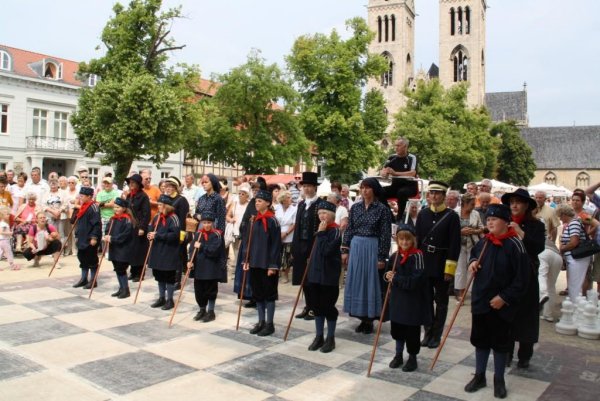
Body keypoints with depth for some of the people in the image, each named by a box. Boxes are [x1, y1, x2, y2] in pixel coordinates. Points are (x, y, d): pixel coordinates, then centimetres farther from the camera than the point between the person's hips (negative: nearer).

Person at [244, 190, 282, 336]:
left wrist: (273, 265, -16)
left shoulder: (272, 221, -11)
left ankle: (269, 324, 12)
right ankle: (261, 322, 23)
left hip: (267, 263, -7)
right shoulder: (255, 220, 10)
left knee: (269, 293, 2)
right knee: (257, 293, 12)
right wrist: (248, 260, 10)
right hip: (255, 263, 7)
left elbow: (276, 245, -13)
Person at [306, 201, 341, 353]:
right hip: (315, 273, 7)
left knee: (328, 306, 2)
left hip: (329, 275, -7)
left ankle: (330, 338, 15)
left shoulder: (335, 231, -13)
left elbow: (327, 250, -26)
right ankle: (319, 336, 23)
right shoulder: (322, 229, 10)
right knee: (317, 305, 11)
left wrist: (321, 233, -19)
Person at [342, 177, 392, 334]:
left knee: (371, 281, 3)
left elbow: (385, 235, -7)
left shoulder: (383, 209, -6)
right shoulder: (355, 207, 6)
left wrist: (382, 257, -10)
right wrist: (345, 250, 5)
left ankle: (370, 319, 16)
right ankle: (362, 318, 21)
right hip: (356, 247, 4)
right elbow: (349, 230, 9)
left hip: (372, 248, -4)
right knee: (356, 281, 8)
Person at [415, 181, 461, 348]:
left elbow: (455, 244, -11)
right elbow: (417, 238, 6)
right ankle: (428, 333, 23)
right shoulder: (423, 213, 3)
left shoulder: (452, 216, -8)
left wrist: (450, 269, -14)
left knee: (441, 302, 8)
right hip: (424, 263, 4)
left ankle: (436, 336, 18)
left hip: (442, 264, -3)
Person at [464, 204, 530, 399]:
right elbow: (474, 255, 24)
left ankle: (499, 380, 25)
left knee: (500, 341, 9)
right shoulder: (483, 242, 3)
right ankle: (479, 376, 29)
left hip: (501, 304, -5)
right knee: (480, 339, 14)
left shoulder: (515, 245, -15)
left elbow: (521, 278, -16)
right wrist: (472, 262, 1)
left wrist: (504, 297, -18)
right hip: (480, 300, 5)